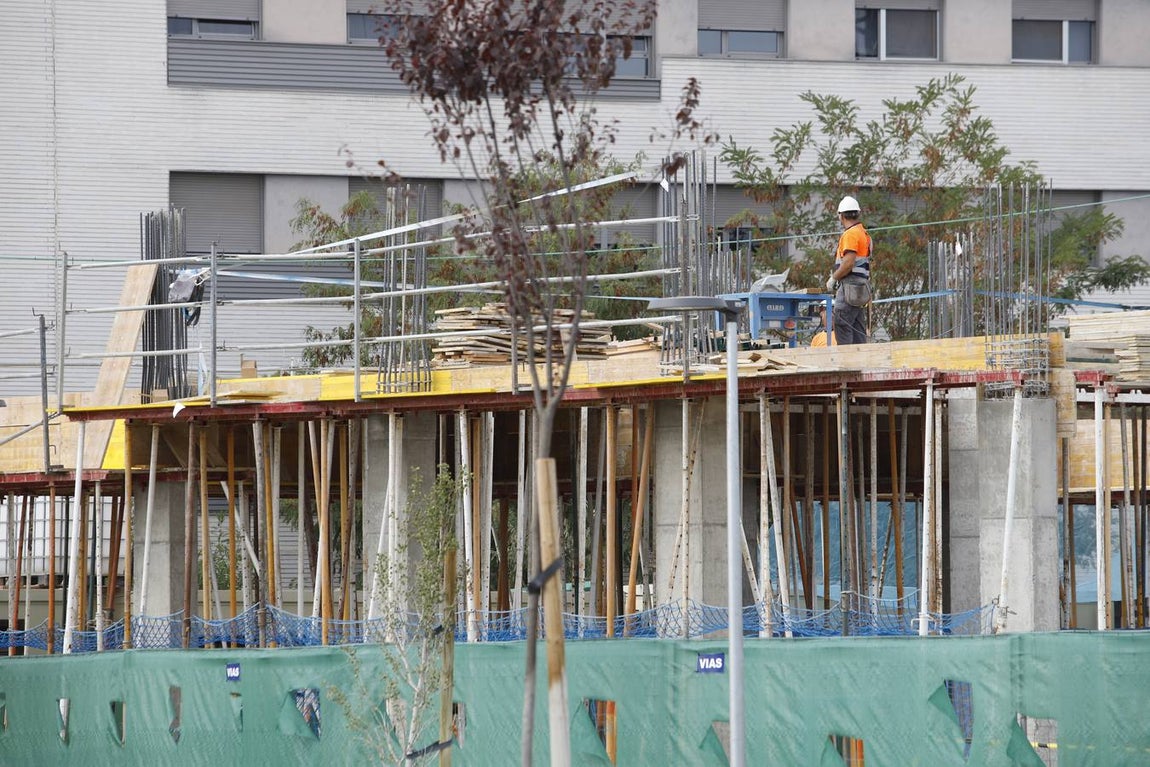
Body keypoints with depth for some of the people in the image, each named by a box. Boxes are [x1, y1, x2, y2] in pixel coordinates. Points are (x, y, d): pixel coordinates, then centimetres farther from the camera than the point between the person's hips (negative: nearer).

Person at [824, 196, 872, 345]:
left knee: (842, 327, -11)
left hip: (849, 287, -10)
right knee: (858, 330, 9)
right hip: (861, 287, 10)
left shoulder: (850, 234, -11)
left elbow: (848, 263, -20)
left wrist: (833, 278, -8)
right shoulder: (864, 233, 19)